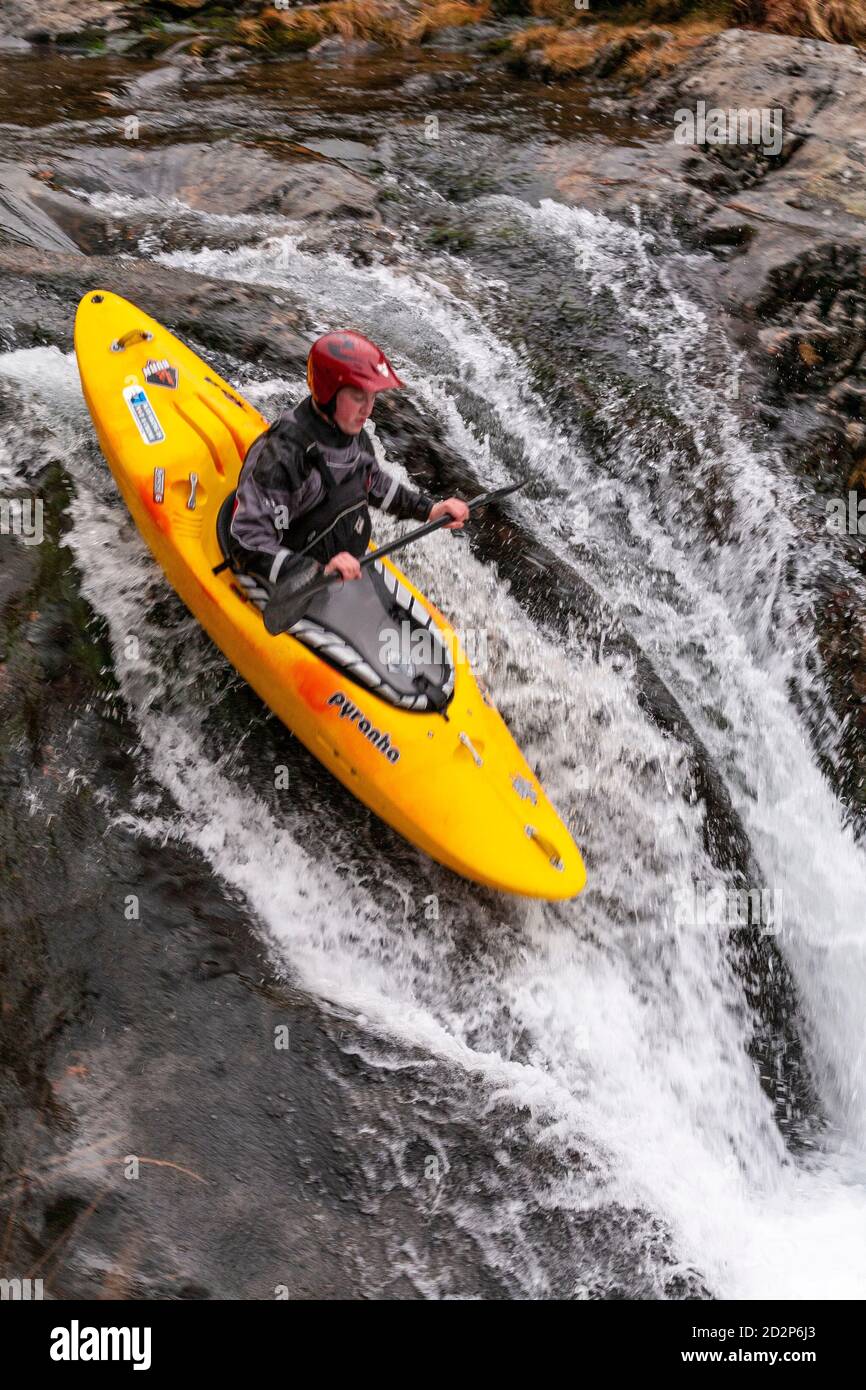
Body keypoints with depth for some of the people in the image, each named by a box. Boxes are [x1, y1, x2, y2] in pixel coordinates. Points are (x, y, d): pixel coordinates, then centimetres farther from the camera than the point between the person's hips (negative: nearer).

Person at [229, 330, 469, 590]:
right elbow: (249, 545, -29)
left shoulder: (355, 436, 0)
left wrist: (430, 510, 13)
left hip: (354, 571, 8)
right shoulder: (280, 455, -27)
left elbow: (374, 483, 22)